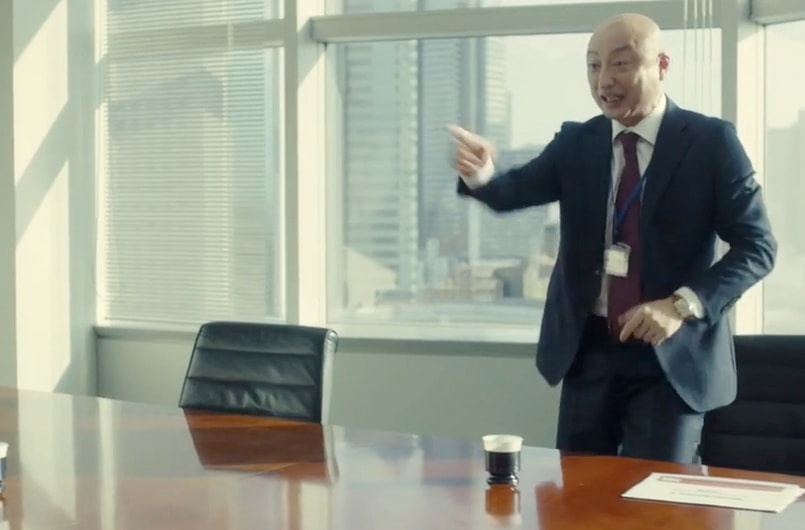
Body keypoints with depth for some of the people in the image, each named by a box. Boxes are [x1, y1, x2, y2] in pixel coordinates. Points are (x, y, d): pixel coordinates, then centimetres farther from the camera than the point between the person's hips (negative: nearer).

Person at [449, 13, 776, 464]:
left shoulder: (711, 141, -6)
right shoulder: (575, 143, 7)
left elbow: (757, 247, -8)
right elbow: (515, 192, -7)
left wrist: (683, 305, -22)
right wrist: (480, 173, -31)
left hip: (673, 354, -4)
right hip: (589, 350, 4)